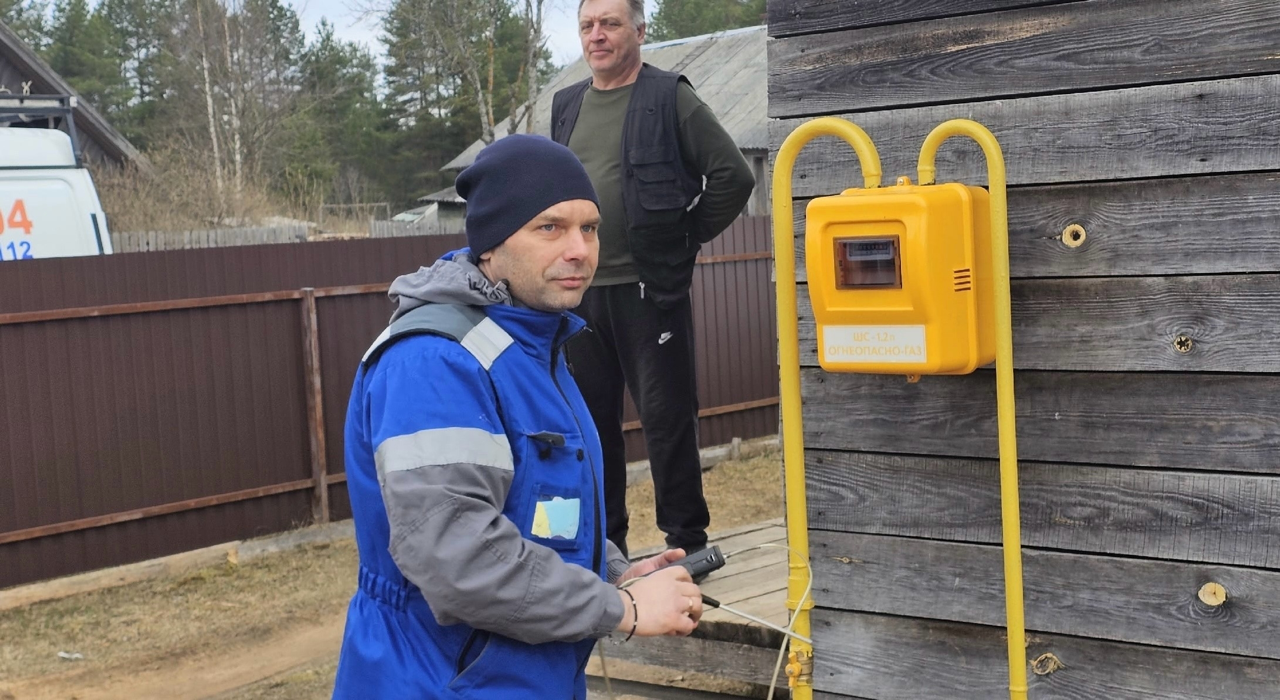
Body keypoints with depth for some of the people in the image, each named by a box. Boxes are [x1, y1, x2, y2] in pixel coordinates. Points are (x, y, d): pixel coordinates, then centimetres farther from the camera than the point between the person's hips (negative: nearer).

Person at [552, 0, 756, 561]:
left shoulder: (671, 99, -4)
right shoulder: (566, 107, 13)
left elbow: (733, 176, -7)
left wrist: (685, 240, -5)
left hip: (648, 288, -5)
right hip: (580, 290, 6)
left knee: (666, 418, -1)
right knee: (590, 419, 11)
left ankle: (686, 541, 10)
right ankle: (602, 541, 22)